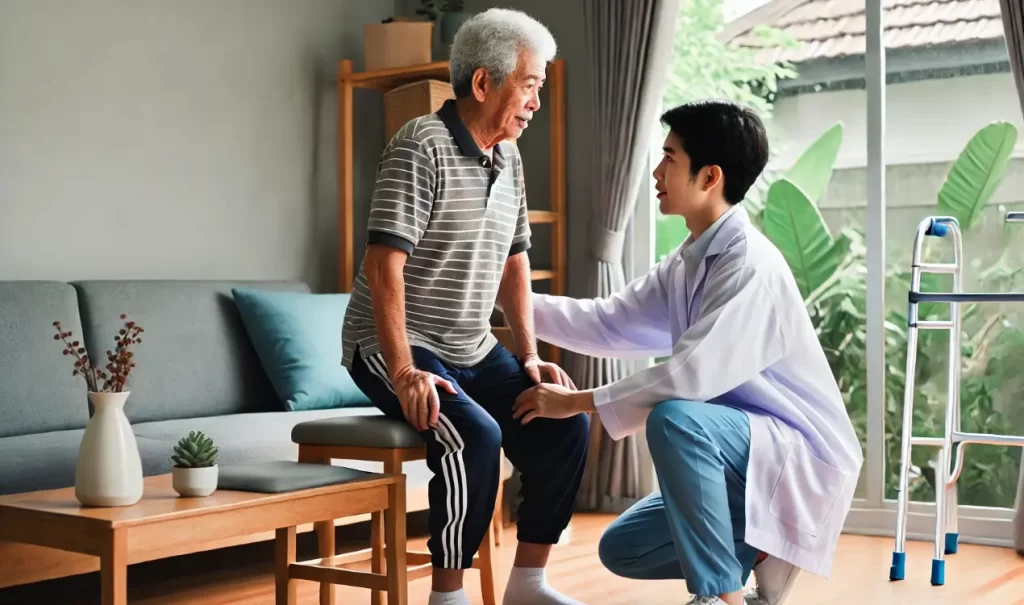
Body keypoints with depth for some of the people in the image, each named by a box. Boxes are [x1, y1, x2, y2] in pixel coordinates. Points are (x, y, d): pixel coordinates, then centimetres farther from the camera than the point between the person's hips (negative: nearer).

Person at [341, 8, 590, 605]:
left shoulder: (509, 159, 11)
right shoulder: (422, 146, -14)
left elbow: (514, 264, 16)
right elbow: (384, 264, -21)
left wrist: (529, 355, 6)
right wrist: (403, 371, -28)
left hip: (474, 351, 8)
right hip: (395, 349, -7)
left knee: (567, 421, -9)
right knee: (476, 435, -30)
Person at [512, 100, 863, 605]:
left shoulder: (751, 265, -24)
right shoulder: (686, 263, 5)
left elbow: (689, 376, -31)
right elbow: (610, 323, 6)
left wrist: (575, 402, -23)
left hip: (802, 455, -9)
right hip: (742, 451, 9)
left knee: (673, 419, -36)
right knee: (620, 549, 9)